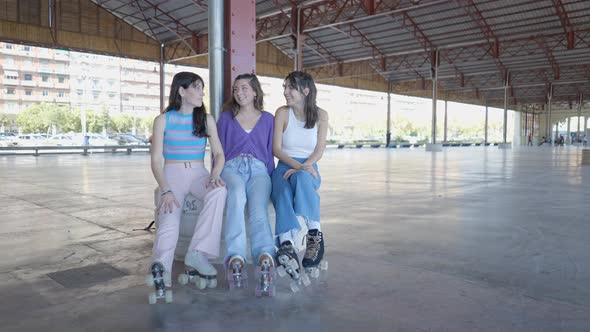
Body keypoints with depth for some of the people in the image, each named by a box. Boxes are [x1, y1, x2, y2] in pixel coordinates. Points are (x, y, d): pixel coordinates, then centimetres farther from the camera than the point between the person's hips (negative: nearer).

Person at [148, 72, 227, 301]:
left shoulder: (206, 119, 12)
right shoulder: (163, 120, 4)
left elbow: (219, 153, 8)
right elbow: (156, 161, -1)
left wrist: (215, 174, -15)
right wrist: (166, 190, -18)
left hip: (199, 174, 1)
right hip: (172, 174, -1)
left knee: (219, 192, -33)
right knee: (170, 215, -31)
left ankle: (197, 254, -35)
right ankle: (161, 267, -41)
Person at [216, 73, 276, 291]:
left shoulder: (267, 119, 22)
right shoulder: (226, 118, 21)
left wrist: (271, 179, 7)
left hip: (259, 169, 1)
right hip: (232, 168, -1)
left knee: (258, 208, -33)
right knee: (236, 194, -38)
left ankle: (265, 257, -53)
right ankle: (235, 257, -52)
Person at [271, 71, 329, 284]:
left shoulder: (320, 115, 6)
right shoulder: (282, 113, 4)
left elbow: (319, 150, 0)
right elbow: (276, 149, -2)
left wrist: (305, 166, -18)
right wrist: (297, 164, -18)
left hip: (309, 170, 0)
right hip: (284, 167, 0)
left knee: (301, 177, -38)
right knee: (283, 192, -35)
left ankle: (314, 233, -39)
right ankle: (287, 245, -50)